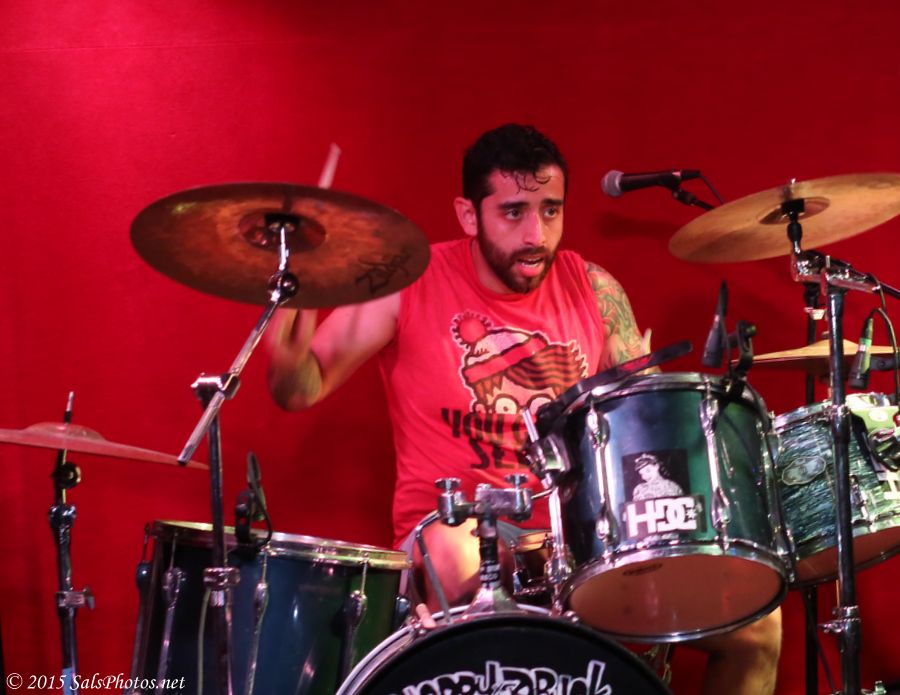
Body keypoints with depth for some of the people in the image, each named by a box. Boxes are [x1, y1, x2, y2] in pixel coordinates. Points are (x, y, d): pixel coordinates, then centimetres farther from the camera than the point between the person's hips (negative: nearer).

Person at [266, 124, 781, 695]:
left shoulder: (593, 289, 5)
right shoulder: (409, 284, -5)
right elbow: (303, 391, -3)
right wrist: (291, 358, -27)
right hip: (455, 530, -4)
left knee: (753, 614, -8)